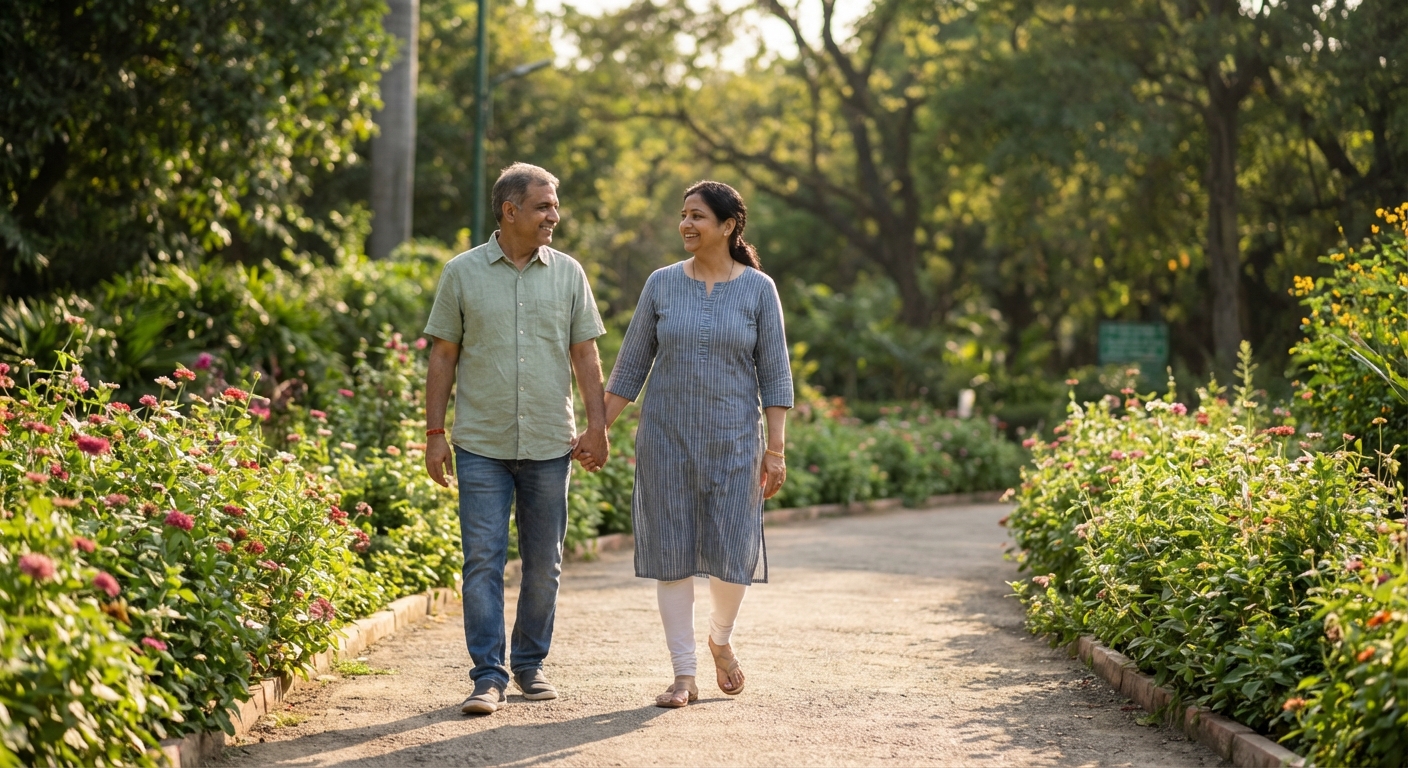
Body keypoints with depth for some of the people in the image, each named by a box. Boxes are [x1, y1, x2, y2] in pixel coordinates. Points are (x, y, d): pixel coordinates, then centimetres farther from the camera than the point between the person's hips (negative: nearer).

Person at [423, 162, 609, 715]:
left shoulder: (567, 273, 6)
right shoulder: (463, 273, 1)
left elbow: (585, 355, 8)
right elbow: (443, 355, 4)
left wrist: (597, 426, 1)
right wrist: (435, 432, 0)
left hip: (549, 442, 2)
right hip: (482, 443, -2)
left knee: (543, 562, 8)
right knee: (483, 560, -6)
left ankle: (531, 664, 22)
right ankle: (488, 676, -4)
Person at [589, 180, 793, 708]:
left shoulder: (758, 289, -1)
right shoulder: (662, 284, 4)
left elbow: (774, 373, -1)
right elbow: (630, 365, 8)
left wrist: (776, 449, -6)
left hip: (733, 439, -1)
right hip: (667, 438, 2)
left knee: (733, 553, -3)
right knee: (671, 553, 1)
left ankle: (720, 637, 28)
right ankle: (684, 675, 8)